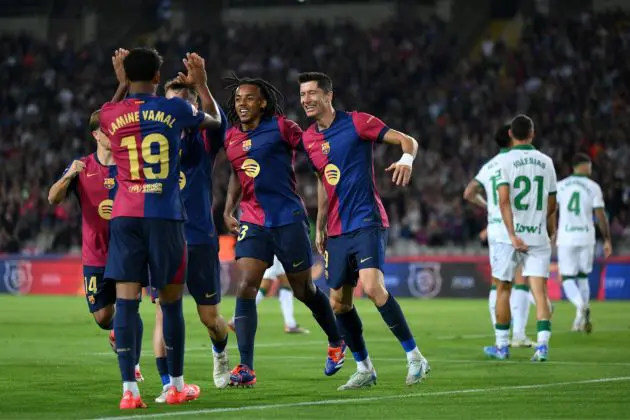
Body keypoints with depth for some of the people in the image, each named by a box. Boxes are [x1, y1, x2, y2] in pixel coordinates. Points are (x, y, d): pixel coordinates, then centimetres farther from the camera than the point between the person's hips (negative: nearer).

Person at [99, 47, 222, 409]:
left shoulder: (110, 114, 4)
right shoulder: (175, 109, 1)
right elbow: (216, 119, 22)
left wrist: (122, 84, 38)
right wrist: (201, 82, 34)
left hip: (125, 216, 1)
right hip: (165, 215, -1)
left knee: (126, 301, -3)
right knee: (171, 302, 9)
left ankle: (130, 389, -11)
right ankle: (177, 386, 19)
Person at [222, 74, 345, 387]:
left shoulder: (280, 127, -7)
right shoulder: (231, 138, 9)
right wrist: (228, 209, 12)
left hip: (288, 220, -4)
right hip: (252, 221, 4)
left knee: (304, 291, 8)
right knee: (245, 288, -12)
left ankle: (336, 343, 34)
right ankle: (245, 368, -14)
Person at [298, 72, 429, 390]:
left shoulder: (356, 123, -7)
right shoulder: (308, 139, 11)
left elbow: (407, 140, -7)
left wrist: (407, 158, -29)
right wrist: (319, 227, 24)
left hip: (366, 222, -7)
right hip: (337, 231, 7)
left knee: (372, 287, -23)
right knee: (338, 302, 4)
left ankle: (414, 357, -13)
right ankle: (364, 369, 18)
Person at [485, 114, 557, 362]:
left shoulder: (505, 161, -4)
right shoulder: (546, 162, 6)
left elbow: (504, 200, -15)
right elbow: (551, 206, 12)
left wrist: (513, 235, -16)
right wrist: (551, 230, 27)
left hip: (511, 236, -2)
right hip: (538, 236, 2)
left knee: (503, 289, 11)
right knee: (540, 291, -1)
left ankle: (502, 346, 17)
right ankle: (542, 344, -15)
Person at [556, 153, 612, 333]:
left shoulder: (560, 186, 3)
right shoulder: (593, 187, -1)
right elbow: (601, 216, -3)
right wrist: (607, 240, 4)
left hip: (566, 238, 0)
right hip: (586, 237, 0)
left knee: (568, 279, 3)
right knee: (583, 278, 16)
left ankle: (581, 305, -27)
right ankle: (582, 320, 12)